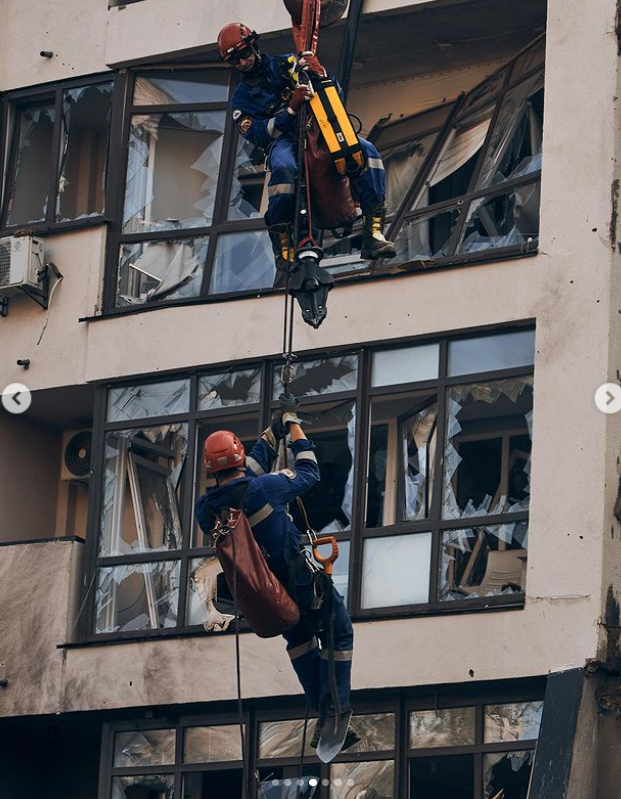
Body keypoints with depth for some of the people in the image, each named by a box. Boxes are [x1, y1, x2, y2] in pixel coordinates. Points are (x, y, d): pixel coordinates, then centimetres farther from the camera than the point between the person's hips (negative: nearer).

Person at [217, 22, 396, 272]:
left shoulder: (288, 63, 17)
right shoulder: (242, 98, 16)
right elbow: (257, 134, -2)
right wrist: (291, 109, -16)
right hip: (283, 139, -2)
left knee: (367, 151, -27)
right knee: (284, 169, -41)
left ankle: (373, 231, -33)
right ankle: (282, 245, -29)